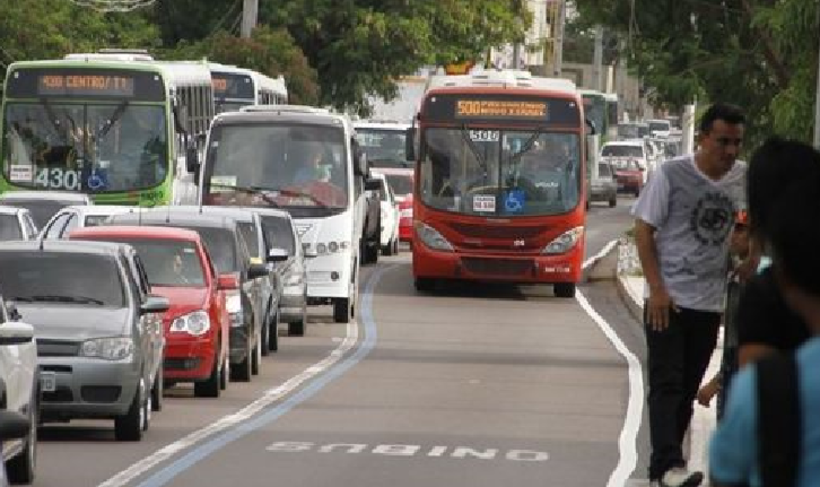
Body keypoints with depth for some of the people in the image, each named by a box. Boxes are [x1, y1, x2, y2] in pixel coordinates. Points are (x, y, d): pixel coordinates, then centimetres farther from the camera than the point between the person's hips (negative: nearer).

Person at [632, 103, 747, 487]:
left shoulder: (743, 178, 3)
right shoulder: (672, 174, -8)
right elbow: (644, 231, -6)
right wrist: (657, 289, -12)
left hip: (709, 303, 5)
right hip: (667, 299, -5)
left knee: (687, 389, 9)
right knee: (667, 384, -11)